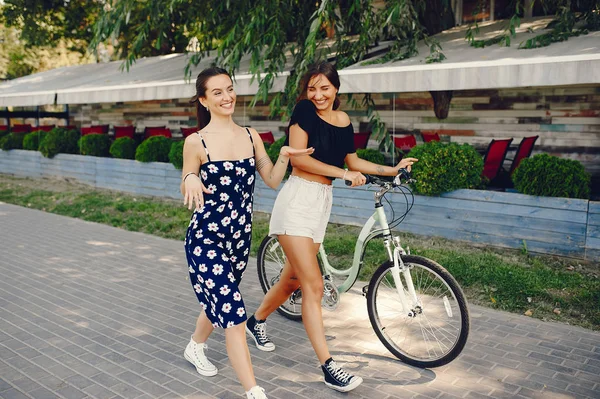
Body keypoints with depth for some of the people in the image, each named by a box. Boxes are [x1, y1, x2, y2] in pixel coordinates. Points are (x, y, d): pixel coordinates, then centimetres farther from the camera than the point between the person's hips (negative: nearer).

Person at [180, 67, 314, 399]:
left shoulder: (250, 136, 3)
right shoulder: (196, 142, -10)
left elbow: (272, 180, 6)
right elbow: (187, 193, -6)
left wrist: (284, 156, -11)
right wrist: (191, 178, -27)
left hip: (240, 236, 6)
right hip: (206, 238, -5)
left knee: (219, 302, 23)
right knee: (233, 311, -12)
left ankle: (195, 347, 52)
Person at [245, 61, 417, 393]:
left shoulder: (344, 121, 11)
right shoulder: (304, 110, -7)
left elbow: (352, 161, 18)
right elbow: (298, 158, -15)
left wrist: (392, 169, 14)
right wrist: (343, 173, -14)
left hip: (321, 202, 7)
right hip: (297, 199, -6)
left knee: (293, 279, 16)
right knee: (313, 286, -8)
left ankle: (256, 321, 42)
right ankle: (329, 367, -3)